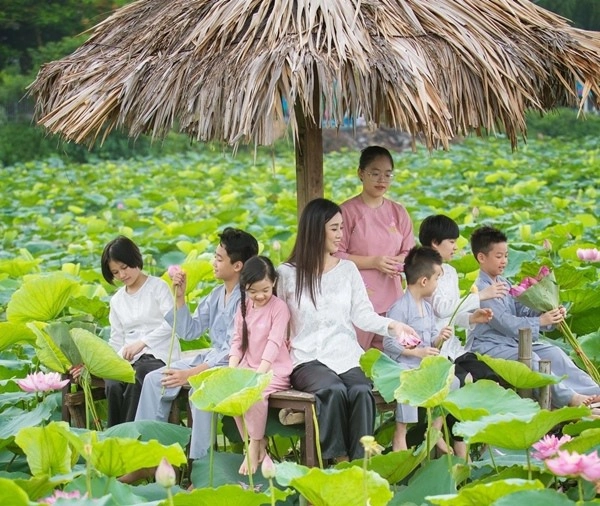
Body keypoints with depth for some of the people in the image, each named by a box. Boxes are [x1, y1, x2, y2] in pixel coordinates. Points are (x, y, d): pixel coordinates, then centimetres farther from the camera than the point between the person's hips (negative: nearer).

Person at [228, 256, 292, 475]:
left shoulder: (279, 307, -7)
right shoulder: (244, 306, 11)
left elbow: (274, 343, -16)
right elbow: (237, 341, 10)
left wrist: (259, 374, -27)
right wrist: (232, 369, -8)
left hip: (274, 369, -5)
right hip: (248, 366, 6)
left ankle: (255, 447, -12)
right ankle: (257, 445, -9)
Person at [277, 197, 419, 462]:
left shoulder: (348, 269, 16)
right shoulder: (287, 274, 6)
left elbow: (362, 314, 7)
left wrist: (392, 325, -9)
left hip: (346, 357, 3)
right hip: (307, 359, -3)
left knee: (362, 391, -30)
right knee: (334, 391, -34)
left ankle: (360, 462, -30)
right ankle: (337, 460, -27)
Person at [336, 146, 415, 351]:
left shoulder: (398, 212, 13)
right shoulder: (348, 211, -3)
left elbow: (409, 253, 17)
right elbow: (336, 256, -7)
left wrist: (397, 262, -6)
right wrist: (373, 262, -14)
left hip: (391, 297, 5)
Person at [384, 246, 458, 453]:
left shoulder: (427, 307, 16)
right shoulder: (400, 308, -14)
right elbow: (389, 343, -19)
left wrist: (439, 339, -1)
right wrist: (418, 352, -21)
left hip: (424, 366, 9)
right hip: (402, 366, -9)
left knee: (451, 381, -4)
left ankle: (435, 431, 7)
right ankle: (399, 437, -27)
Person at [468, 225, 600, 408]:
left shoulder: (504, 283, 14)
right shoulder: (481, 289, -17)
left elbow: (522, 310, 8)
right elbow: (505, 323, -23)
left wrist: (550, 315, -9)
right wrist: (540, 321, -23)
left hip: (512, 342, 9)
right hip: (489, 346, -9)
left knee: (553, 351, -5)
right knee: (530, 358, -30)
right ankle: (567, 397, -34)